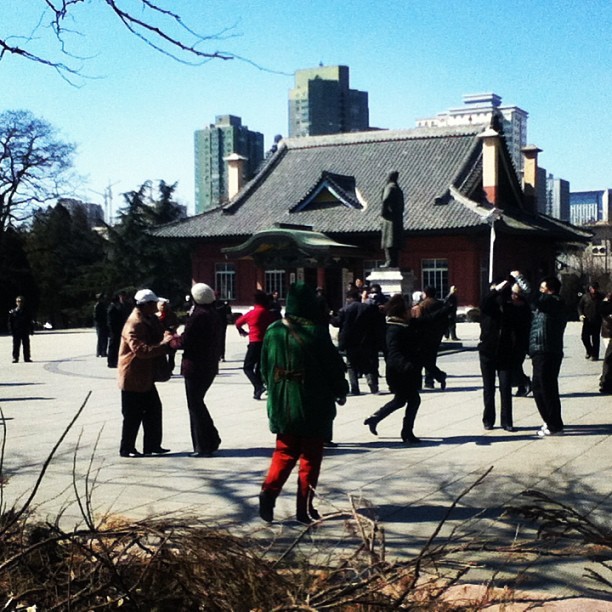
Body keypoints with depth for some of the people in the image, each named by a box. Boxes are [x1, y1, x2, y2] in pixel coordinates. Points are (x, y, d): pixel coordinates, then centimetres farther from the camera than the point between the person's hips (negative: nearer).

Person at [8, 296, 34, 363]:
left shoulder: (27, 311, 7)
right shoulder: (12, 312, 1)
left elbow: (30, 322, 10)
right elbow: (10, 322, 2)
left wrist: (31, 330, 5)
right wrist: (11, 331, -6)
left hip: (25, 332, 2)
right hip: (16, 332, -1)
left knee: (26, 345, 3)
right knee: (16, 345, -1)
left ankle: (27, 358, 9)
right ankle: (15, 358, 5)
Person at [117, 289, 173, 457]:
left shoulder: (151, 320, 8)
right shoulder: (133, 325, -22)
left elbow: (158, 335, 20)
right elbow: (141, 350, -31)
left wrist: (167, 337, -4)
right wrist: (164, 344, -32)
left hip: (146, 376, 9)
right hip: (132, 377, -9)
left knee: (153, 411, 12)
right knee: (133, 415, -1)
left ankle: (152, 445, 21)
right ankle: (126, 449, 10)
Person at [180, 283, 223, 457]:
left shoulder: (198, 316, -17)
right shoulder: (215, 315, 9)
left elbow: (185, 341, -15)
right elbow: (218, 342, 14)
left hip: (195, 366, -8)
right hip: (210, 366, 8)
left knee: (195, 405, 0)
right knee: (198, 403, 19)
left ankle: (203, 447, 1)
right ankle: (211, 440, 22)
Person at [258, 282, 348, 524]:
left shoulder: (273, 331, -2)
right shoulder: (316, 332, -14)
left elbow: (265, 367, 8)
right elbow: (334, 365, -7)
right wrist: (340, 391, 10)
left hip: (281, 405, 4)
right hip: (314, 407, -4)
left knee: (284, 453, 16)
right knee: (310, 458, 8)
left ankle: (269, 492, -3)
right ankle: (305, 508, 10)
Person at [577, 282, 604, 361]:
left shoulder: (601, 297, 0)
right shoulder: (585, 297, 4)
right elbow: (580, 306, 11)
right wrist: (580, 314, -5)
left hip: (597, 322, -2)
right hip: (587, 321, 2)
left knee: (595, 338, 1)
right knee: (584, 336, -2)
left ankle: (595, 355, 11)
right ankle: (589, 351, 23)